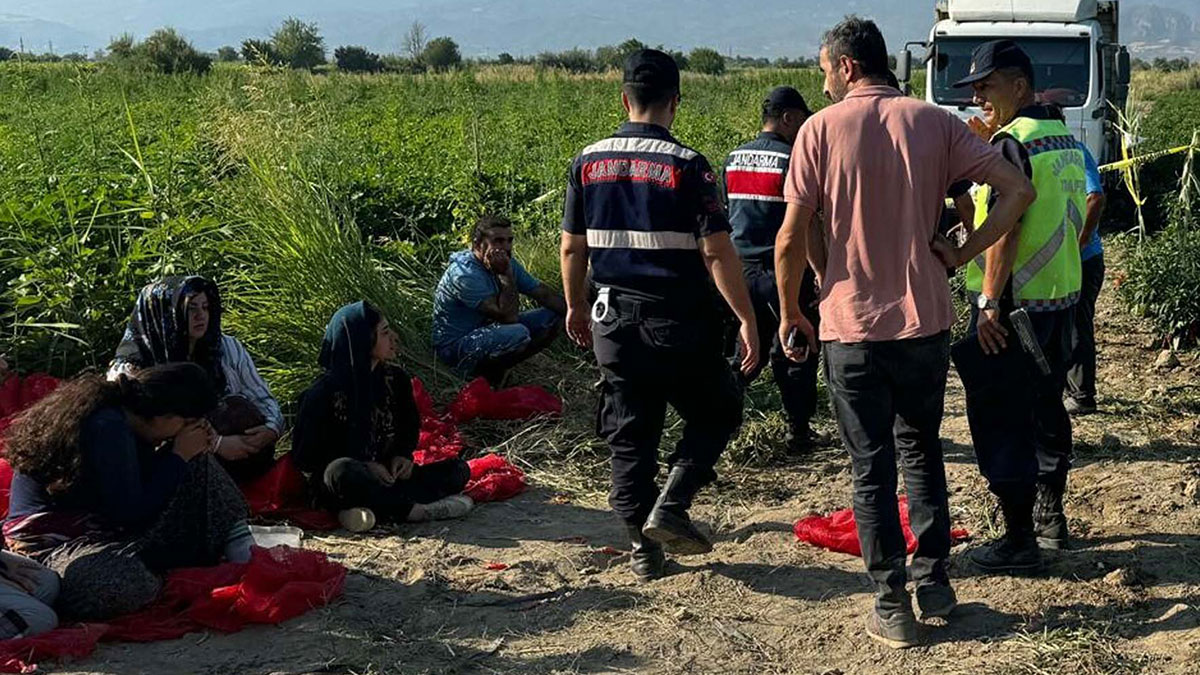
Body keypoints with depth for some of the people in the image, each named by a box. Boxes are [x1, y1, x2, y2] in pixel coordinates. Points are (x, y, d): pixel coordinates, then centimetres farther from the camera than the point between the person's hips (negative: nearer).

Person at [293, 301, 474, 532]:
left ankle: (373, 507, -30)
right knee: (342, 472, -41)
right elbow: (306, 455, -8)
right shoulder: (325, 392, -10)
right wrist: (364, 466, -18)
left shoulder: (395, 379, 5)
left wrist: (404, 455, -2)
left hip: (388, 476, 6)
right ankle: (414, 509, -27)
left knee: (458, 469, -15)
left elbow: (411, 426, 21)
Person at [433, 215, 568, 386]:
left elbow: (544, 295, 2)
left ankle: (496, 367, 2)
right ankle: (483, 375, -7)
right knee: (518, 334, -34)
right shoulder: (465, 274, -26)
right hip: (455, 346, -9)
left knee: (551, 317, 2)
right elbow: (508, 316, -30)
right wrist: (506, 274, -27)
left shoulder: (506, 263, 0)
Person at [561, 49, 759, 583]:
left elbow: (572, 246, 8)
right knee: (718, 413, 16)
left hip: (614, 321, 4)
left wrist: (575, 306, 22)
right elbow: (717, 251, -14)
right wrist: (747, 318, -7)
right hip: (678, 321, -4)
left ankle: (643, 549, 17)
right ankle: (669, 508, 1)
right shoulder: (687, 165, -11)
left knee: (630, 437, 12)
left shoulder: (589, 162, 2)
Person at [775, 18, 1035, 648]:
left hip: (851, 325, -3)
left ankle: (892, 607, 11)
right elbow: (1018, 190, -4)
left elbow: (791, 240, -9)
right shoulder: (935, 122, 3)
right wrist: (960, 253, 2)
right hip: (926, 319, 3)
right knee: (921, 450, 21)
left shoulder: (822, 128, -6)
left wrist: (790, 313, 4)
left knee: (872, 467, 7)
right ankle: (934, 582, 25)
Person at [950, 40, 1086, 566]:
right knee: (1046, 408, 20)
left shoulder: (1012, 142, -16)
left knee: (1001, 420, -3)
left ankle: (1019, 539, 1)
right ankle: (1050, 518, 32)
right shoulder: (1066, 139, 12)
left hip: (1014, 302, -9)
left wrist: (989, 301, -22)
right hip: (1062, 296, 9)